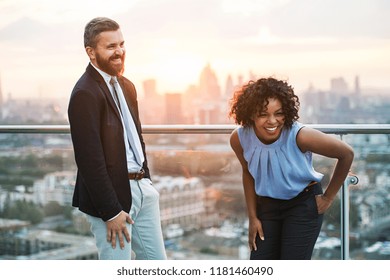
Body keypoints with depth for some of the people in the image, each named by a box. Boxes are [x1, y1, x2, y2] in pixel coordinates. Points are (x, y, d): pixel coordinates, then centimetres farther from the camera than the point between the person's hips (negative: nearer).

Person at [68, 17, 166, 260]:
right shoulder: (85, 94, -17)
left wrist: (146, 181, 13)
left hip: (142, 187, 9)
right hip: (113, 194, -9)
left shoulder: (126, 86, 11)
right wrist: (110, 212, -18)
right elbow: (90, 159, -20)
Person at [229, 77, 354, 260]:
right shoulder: (239, 139, -17)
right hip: (267, 205, 4)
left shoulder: (300, 135, -30)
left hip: (304, 204, -4)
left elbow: (346, 154, -17)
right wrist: (252, 217, 4)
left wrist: (328, 197, -9)